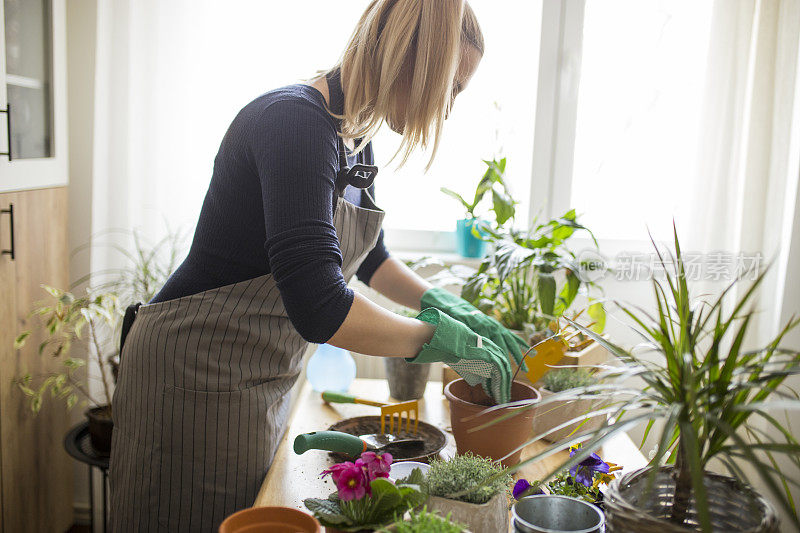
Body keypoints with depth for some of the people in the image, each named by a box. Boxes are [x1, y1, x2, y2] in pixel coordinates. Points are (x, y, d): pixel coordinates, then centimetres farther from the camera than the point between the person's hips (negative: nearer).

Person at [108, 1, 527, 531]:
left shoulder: (355, 140, 3)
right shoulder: (296, 121, -25)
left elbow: (367, 256, 19)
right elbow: (318, 307, -35)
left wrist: (447, 306, 5)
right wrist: (436, 338, -21)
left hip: (265, 382, 9)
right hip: (197, 376, -9)